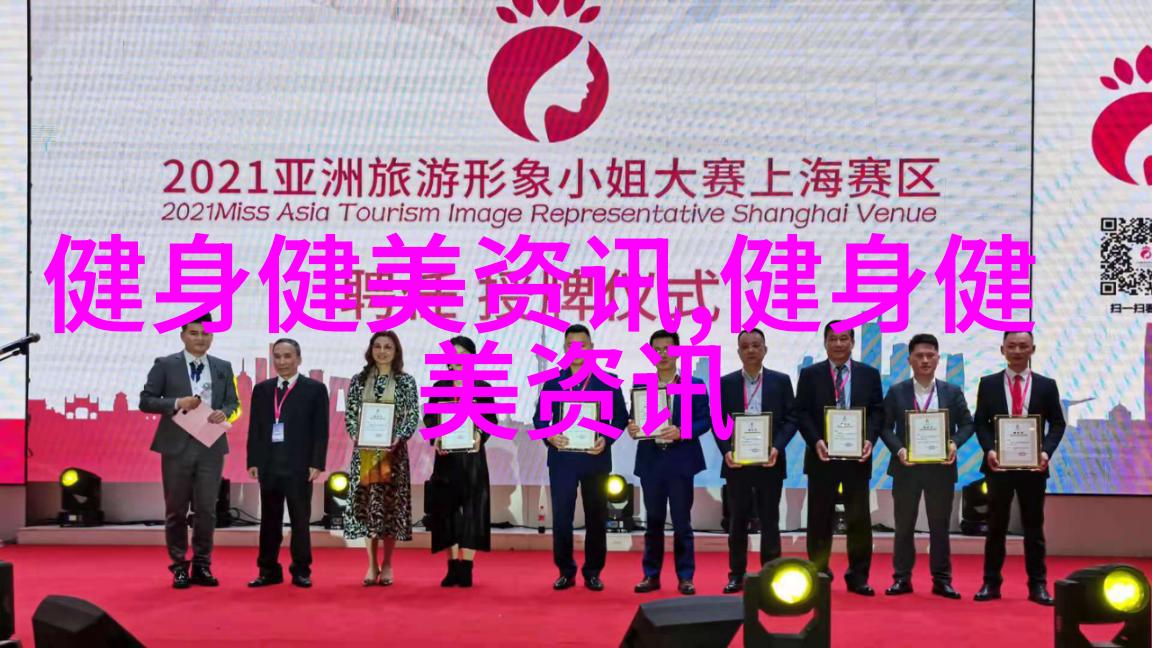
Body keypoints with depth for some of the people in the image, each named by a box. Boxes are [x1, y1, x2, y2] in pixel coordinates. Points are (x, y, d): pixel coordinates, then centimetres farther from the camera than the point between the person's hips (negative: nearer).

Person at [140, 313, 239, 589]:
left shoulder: (223, 367, 9)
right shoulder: (165, 365, 0)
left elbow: (233, 402, 13)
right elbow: (145, 401, -2)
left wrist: (224, 413, -10)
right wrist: (177, 403, -16)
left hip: (211, 447, 2)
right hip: (177, 447, -2)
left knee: (206, 509, 4)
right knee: (176, 510, 6)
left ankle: (202, 565, 16)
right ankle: (179, 566, 17)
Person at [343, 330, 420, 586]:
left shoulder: (406, 381, 2)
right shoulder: (359, 380, 7)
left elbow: (413, 417, -2)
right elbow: (350, 414, 6)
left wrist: (396, 441, -15)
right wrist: (359, 438, -9)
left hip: (393, 451, -2)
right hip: (364, 451, 2)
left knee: (391, 504, 0)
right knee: (366, 503, 1)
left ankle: (387, 565, 10)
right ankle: (372, 565, 10)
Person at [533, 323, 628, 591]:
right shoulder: (552, 380, 7)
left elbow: (620, 417, 3)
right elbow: (539, 416, 6)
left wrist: (606, 440, -13)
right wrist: (549, 436, -14)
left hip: (595, 459, 0)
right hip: (562, 459, 0)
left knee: (596, 518, 6)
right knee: (561, 517, -1)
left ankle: (593, 572, 18)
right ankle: (566, 571, 12)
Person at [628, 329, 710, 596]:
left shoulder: (695, 385, 2)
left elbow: (705, 420, -3)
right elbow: (635, 420, 9)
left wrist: (681, 432, -18)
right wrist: (632, 428, -14)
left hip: (680, 461, -2)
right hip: (650, 461, 2)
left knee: (681, 521, 3)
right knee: (653, 521, 9)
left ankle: (685, 577, 12)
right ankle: (651, 575, 17)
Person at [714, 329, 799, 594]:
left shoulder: (781, 381, 2)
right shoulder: (726, 382, 4)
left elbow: (790, 419, 1)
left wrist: (777, 447, -14)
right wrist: (726, 451, -11)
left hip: (770, 461, -1)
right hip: (736, 461, 1)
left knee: (769, 520, 5)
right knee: (737, 520, 6)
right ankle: (736, 575, 14)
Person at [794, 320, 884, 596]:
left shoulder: (869, 374, 8)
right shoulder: (809, 374, 4)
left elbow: (877, 411, 4)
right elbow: (802, 413, 0)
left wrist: (869, 440, -12)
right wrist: (816, 442, -14)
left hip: (857, 456, 1)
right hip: (822, 455, -1)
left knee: (859, 518, 3)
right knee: (820, 518, 5)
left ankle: (858, 577, 12)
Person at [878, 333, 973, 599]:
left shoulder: (953, 392, 5)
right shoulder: (896, 392, 3)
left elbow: (967, 424, 5)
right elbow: (885, 427, 1)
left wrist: (955, 444, -14)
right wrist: (898, 449, -16)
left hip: (941, 468, 1)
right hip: (906, 467, 0)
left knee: (940, 526, 6)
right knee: (904, 526, 6)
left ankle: (941, 579, 14)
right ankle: (902, 578, 13)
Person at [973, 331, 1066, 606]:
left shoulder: (1046, 385, 5)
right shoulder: (988, 384, 4)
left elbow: (1057, 424, 5)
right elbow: (980, 423, 4)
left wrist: (1046, 451, -12)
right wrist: (989, 450, -12)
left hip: (1033, 465, 0)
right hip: (999, 464, 0)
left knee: (1034, 526, 6)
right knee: (996, 526, 6)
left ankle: (1037, 585, 13)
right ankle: (991, 583, 12)